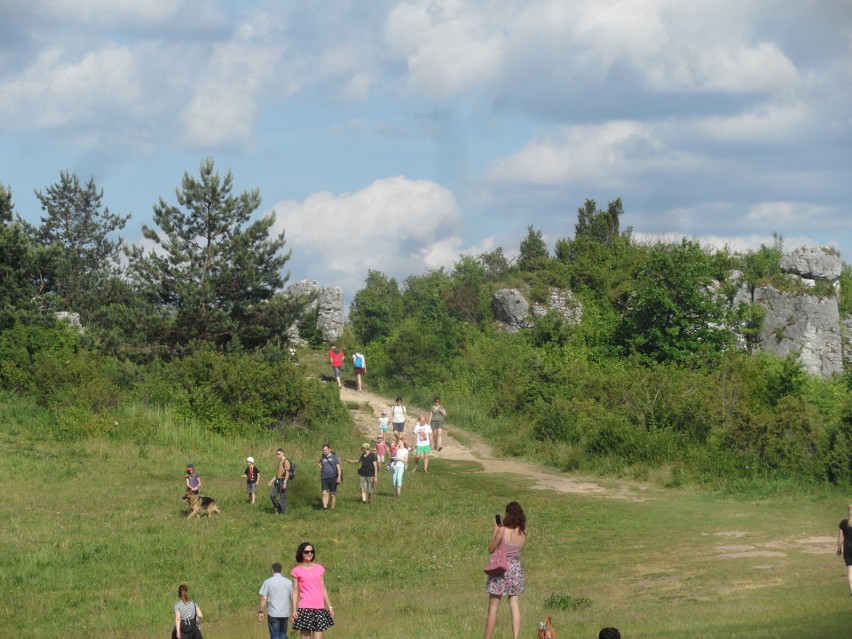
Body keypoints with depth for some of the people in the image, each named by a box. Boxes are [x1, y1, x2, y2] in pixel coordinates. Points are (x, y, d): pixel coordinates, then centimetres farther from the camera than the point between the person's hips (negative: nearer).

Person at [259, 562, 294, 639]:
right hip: (285, 614, 3)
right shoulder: (288, 582, 5)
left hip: (273, 614, -3)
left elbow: (263, 599, -8)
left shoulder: (268, 582, -5)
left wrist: (260, 612, -1)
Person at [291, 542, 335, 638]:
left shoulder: (319, 569, 13)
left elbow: (323, 589, 16)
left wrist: (329, 606, 13)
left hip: (319, 607, 3)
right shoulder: (297, 571, 4)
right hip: (305, 607, -3)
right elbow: (295, 592, 2)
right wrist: (294, 610, -6)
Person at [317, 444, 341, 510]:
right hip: (324, 478, 2)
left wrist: (339, 477, -14)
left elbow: (338, 467, -4)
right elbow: (318, 463, 31)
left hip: (333, 478, -2)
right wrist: (321, 467, 12)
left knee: (333, 495, 4)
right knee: (324, 493, -12)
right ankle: (325, 507, -21)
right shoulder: (322, 457, 9)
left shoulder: (334, 457, 0)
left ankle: (332, 509, 13)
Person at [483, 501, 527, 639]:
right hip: (516, 568, 5)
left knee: (493, 608, 3)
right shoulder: (522, 532, -2)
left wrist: (495, 530, 0)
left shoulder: (502, 530, -18)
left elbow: (491, 549, -7)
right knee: (515, 607, 5)